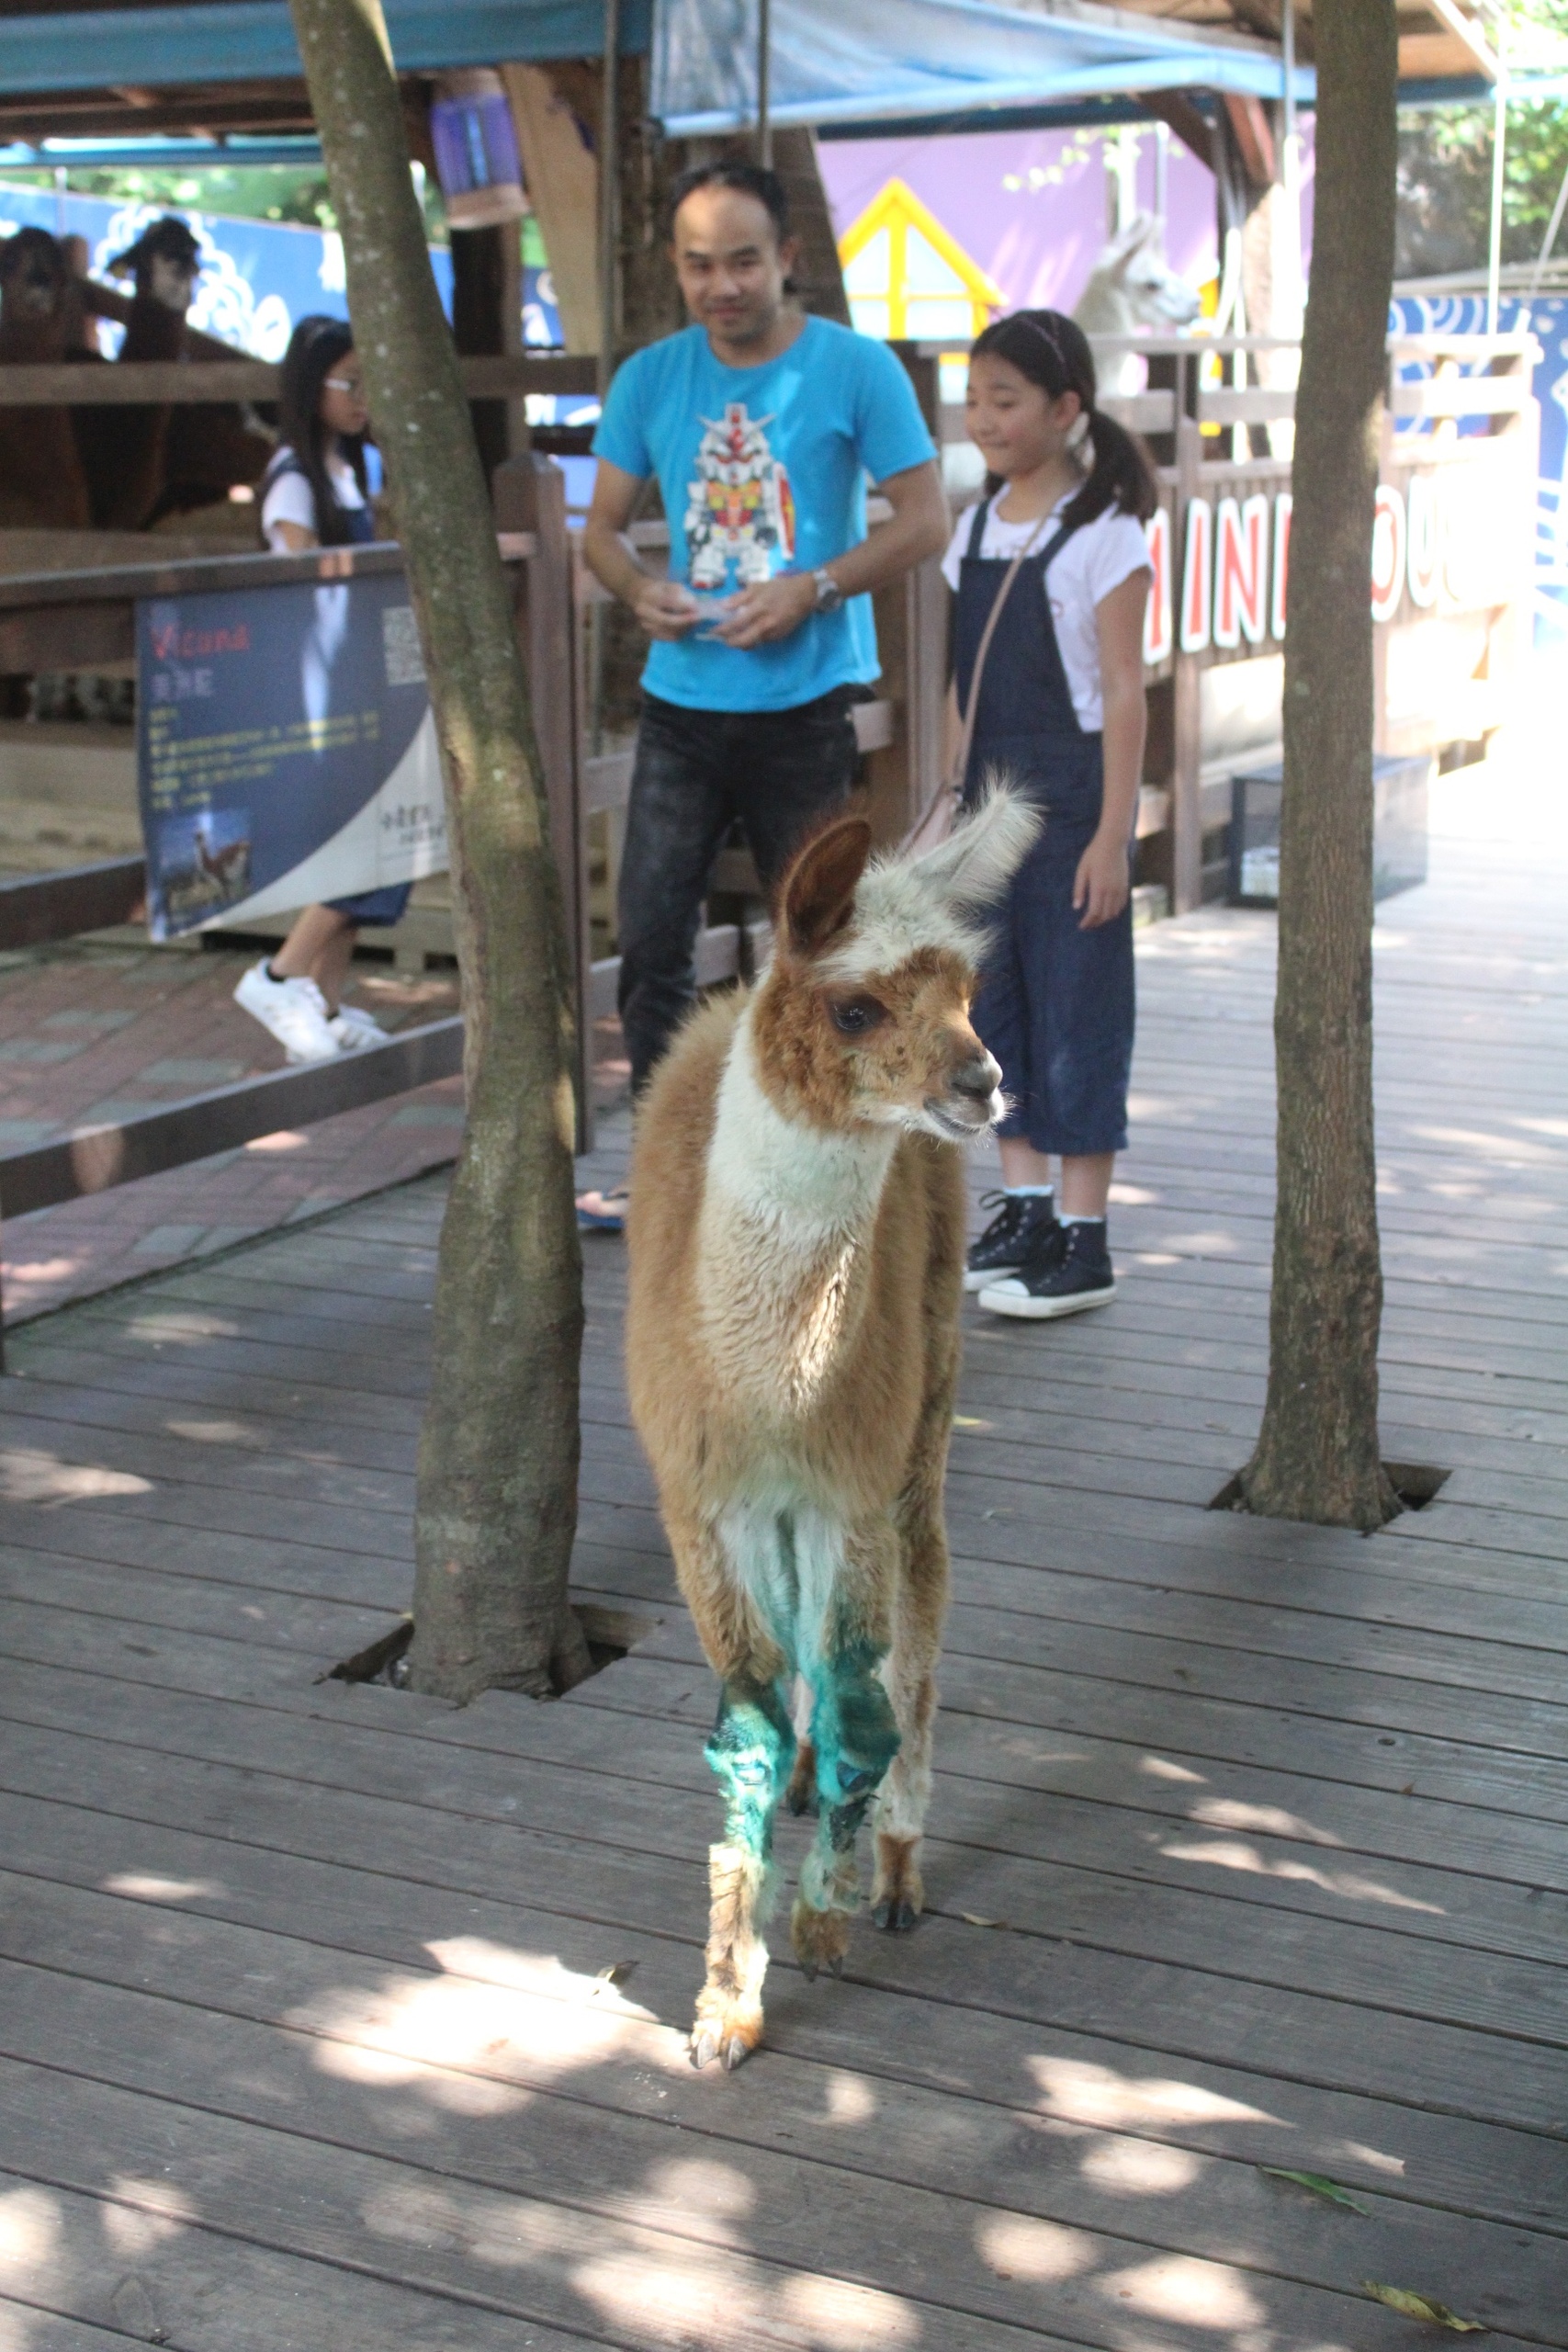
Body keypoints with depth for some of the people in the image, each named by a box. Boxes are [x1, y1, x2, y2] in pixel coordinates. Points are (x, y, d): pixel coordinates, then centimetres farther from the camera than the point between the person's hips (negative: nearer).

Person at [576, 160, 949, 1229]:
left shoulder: (857, 369, -4)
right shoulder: (651, 379, 6)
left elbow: (925, 520, -4)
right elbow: (604, 524, 12)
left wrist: (814, 589, -17)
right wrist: (639, 589, -11)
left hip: (806, 707, -3)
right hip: (682, 699, 3)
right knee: (651, 937, 1)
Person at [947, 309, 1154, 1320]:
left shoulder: (1104, 535, -10)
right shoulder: (976, 528, 10)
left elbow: (1124, 696, -12)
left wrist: (1113, 833, -16)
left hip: (1072, 791, -7)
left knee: (1076, 1005, -2)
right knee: (997, 998, 9)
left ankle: (1085, 1244, 4)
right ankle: (1024, 1212, 20)